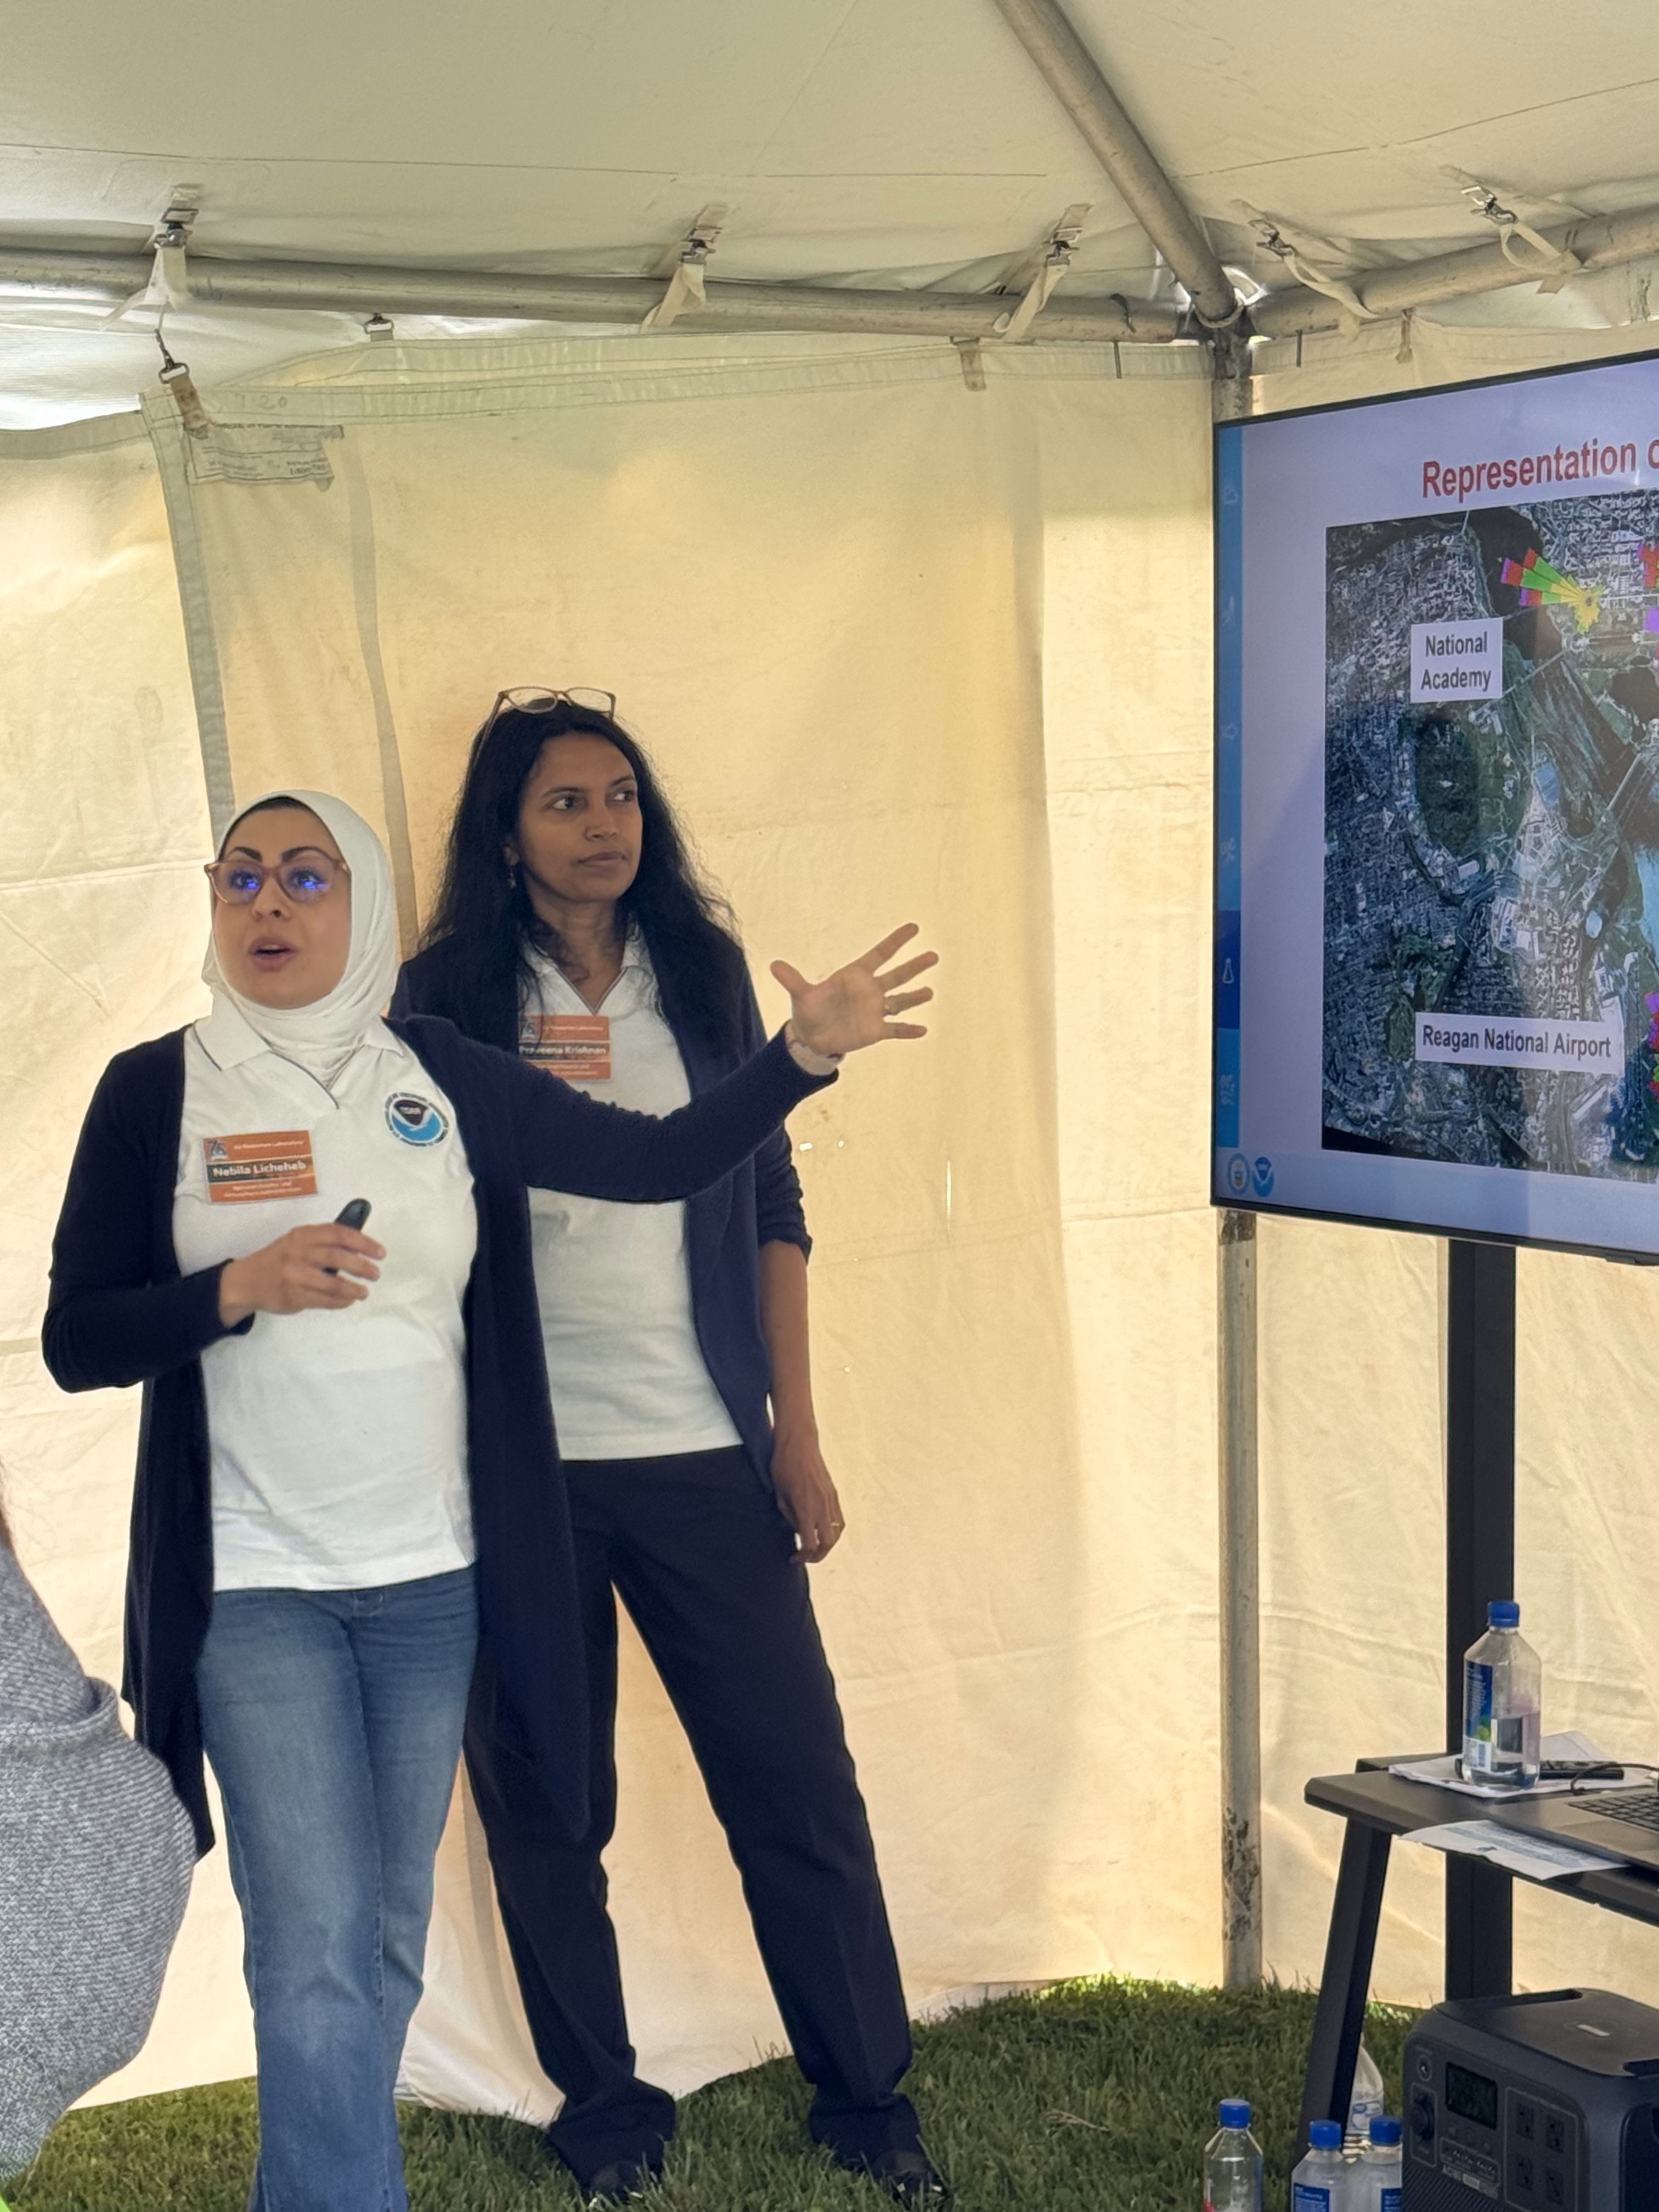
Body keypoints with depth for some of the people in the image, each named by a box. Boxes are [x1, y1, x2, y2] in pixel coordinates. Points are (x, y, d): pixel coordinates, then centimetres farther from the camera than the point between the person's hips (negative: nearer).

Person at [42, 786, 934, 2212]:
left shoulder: (446, 1079, 3)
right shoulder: (158, 1090, -3)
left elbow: (664, 1160, 2)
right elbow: (77, 1341, -4)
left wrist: (806, 1054, -11)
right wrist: (243, 1287, -19)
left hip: (434, 1579, 3)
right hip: (256, 1586, -3)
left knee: (387, 1946, 13)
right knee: (319, 1961, -9)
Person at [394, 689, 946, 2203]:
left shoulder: (703, 972, 6)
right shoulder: (448, 1002, -1)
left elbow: (770, 1207, 8)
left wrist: (797, 1435, 5)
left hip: (703, 1452, 2)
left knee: (799, 1781, 4)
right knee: (545, 1805, 7)